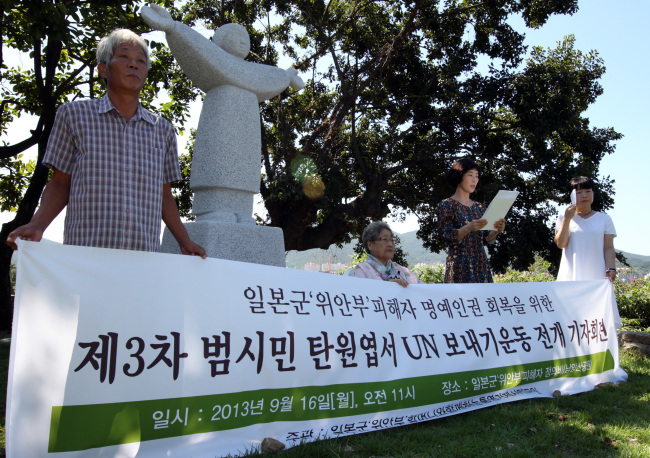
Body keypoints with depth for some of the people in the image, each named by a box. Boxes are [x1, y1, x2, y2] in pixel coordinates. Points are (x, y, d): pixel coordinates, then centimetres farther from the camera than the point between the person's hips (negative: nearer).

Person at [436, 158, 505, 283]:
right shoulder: (446, 205, -1)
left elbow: (486, 239, 11)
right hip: (459, 266, -5)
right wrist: (468, 228, -27)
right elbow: (447, 237, -11)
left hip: (481, 265, 5)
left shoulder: (480, 207, 15)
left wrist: (496, 231, -10)